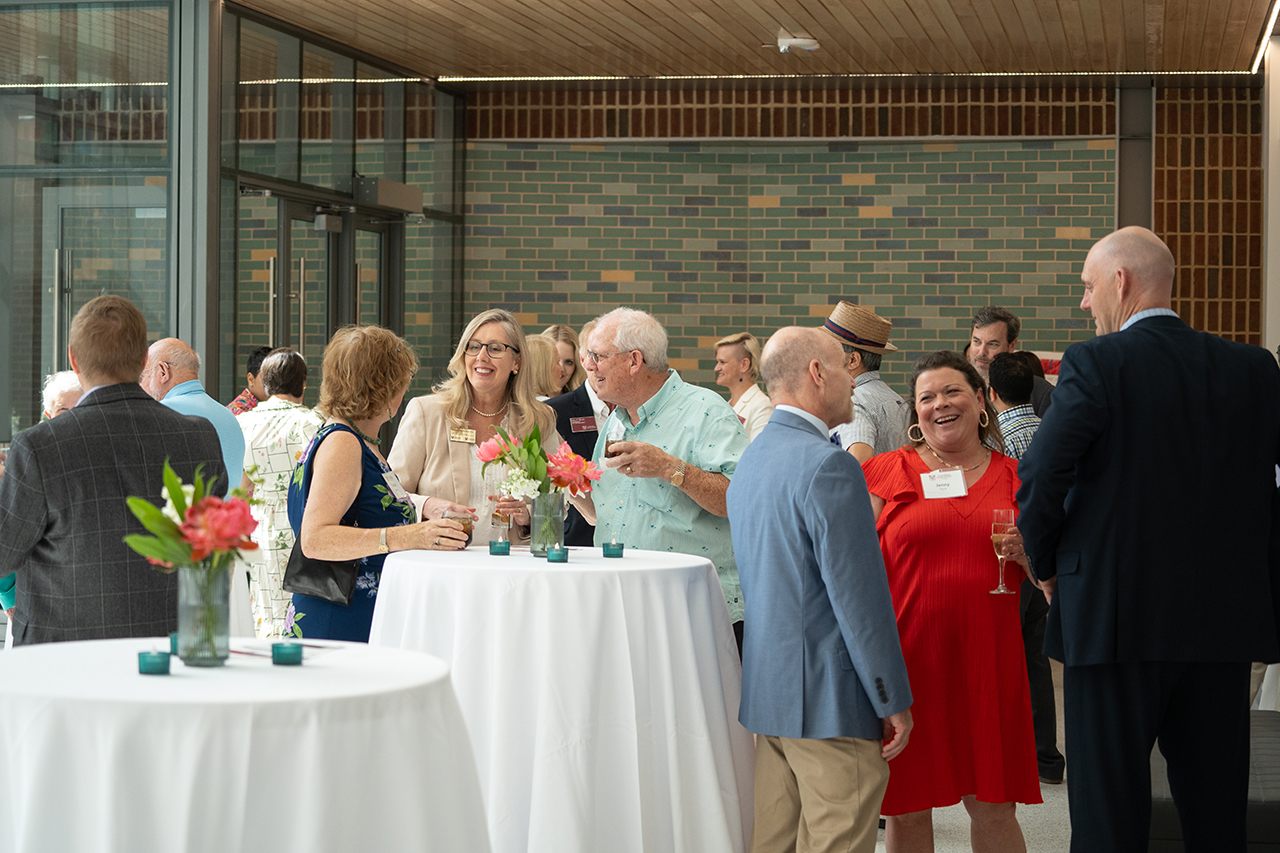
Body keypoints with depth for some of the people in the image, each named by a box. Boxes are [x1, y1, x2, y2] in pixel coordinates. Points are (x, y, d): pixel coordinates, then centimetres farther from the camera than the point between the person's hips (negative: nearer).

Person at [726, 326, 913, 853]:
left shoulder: (750, 460, 13)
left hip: (766, 691, 9)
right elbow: (859, 596, -18)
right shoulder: (829, 467, -17)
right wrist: (894, 702, -13)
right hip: (831, 699, -9)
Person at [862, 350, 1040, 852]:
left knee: (994, 809, 4)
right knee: (906, 808, 5)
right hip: (906, 657, -1)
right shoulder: (886, 473, 4)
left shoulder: (1014, 479, 11)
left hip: (988, 656, 2)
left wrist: (1028, 552, -7)